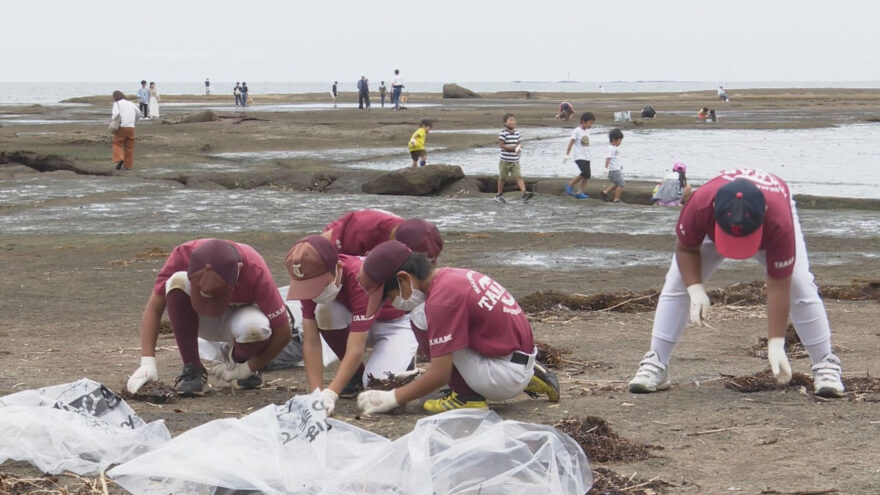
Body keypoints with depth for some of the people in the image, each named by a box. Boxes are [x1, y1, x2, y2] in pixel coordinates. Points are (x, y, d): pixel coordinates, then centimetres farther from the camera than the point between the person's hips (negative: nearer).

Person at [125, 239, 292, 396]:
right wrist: (147, 363, -35)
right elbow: (154, 308, -25)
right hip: (202, 322, 1)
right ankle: (192, 369, -21)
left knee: (255, 326, -39)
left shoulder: (255, 271, -34)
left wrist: (247, 369, -21)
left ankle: (237, 360, -1)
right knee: (177, 282, -32)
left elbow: (283, 333, -26)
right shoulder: (183, 255, -30)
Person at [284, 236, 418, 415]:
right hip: (356, 321, 5)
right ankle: (356, 375, -4)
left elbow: (356, 349, -40)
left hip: (397, 321, -5)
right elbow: (310, 342, -21)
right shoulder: (311, 279, -22)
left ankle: (405, 358, 6)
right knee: (324, 311, -27)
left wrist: (329, 395, -47)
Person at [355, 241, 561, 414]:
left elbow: (439, 375, -17)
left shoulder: (441, 299, -18)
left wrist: (393, 398, -7)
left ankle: (468, 397, -6)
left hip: (506, 378, -9)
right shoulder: (452, 275, 10)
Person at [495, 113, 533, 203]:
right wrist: (513, 148, -20)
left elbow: (520, 142, 16)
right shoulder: (503, 133, -14)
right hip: (505, 161, -4)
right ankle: (499, 195, 25)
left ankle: (524, 193, -19)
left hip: (515, 161, 4)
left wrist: (519, 147, -8)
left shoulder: (517, 132, 5)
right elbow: (501, 145, -18)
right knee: (502, 178, 10)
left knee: (518, 176, -8)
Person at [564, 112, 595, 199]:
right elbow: (571, 142, -10)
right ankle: (570, 185, -6)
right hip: (579, 157, -8)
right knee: (584, 173, -21)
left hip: (587, 158, 8)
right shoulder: (577, 131, -7)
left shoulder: (586, 132, 15)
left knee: (587, 176, 0)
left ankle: (579, 193, 4)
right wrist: (567, 154, -16)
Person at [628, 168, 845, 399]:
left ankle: (825, 365, -3)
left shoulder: (779, 223, -46)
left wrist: (775, 344, -38)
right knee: (676, 283, -13)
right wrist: (695, 290, -36)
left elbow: (778, 287, -38)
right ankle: (655, 365, -3)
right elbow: (685, 248, -21)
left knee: (800, 288, -18)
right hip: (713, 225, 1)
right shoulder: (700, 206, -43)